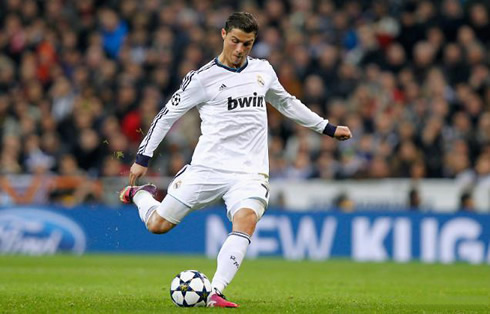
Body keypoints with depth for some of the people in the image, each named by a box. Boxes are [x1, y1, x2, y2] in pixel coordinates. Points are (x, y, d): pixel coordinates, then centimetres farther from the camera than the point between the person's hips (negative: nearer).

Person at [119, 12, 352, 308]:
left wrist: (329, 128, 29)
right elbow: (168, 114, 4)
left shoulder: (263, 70, 11)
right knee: (158, 225, -1)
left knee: (246, 220, -27)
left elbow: (287, 103, 28)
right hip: (207, 168, -2)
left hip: (250, 172, 2)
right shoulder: (203, 78, -3)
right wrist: (143, 157, 2)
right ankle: (139, 194, 35)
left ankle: (215, 292, -31)